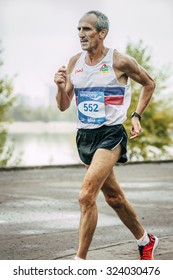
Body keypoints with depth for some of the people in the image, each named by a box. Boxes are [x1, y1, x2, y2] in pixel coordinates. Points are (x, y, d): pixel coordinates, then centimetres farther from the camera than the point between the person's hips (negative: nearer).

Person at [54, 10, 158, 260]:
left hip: (110, 135, -7)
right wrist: (61, 87, -12)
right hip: (84, 136, 7)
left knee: (86, 196, -20)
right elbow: (63, 106, 8)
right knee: (114, 197, 18)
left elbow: (149, 84, 8)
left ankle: (80, 261, -14)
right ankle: (146, 241, 38)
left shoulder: (120, 62, -9)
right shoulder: (74, 63, 5)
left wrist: (136, 116, -1)